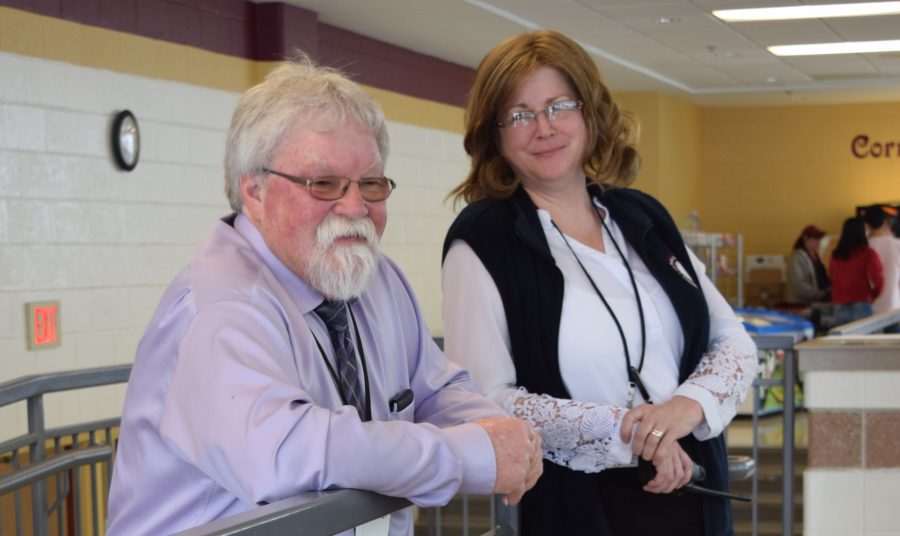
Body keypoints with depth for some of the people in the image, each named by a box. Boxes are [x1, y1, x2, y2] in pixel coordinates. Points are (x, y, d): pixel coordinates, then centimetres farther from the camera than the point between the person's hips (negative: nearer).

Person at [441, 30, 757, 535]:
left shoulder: (645, 219, 6)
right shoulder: (483, 240, -10)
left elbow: (734, 341, 5)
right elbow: (483, 399, -18)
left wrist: (690, 404, -14)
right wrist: (622, 431, -22)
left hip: (690, 495, 5)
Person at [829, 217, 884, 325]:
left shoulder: (836, 255, 6)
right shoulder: (867, 253, -6)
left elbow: (834, 281, 11)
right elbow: (878, 279, -11)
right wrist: (874, 295, 7)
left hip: (840, 308, 4)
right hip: (861, 306, -4)